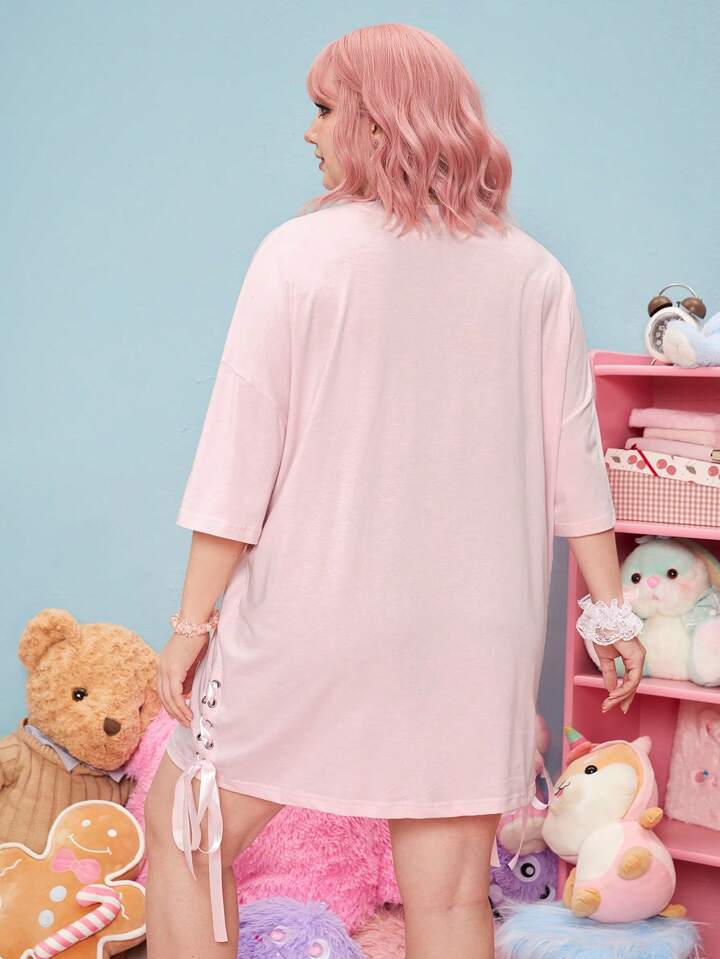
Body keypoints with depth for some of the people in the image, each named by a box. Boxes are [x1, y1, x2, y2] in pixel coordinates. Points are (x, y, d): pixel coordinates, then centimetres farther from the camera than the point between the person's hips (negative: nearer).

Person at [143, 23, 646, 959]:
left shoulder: (301, 252, -6)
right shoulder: (533, 275, 4)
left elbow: (242, 452, -7)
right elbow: (573, 461, 5)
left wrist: (194, 618, -1)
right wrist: (610, 610, 14)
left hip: (313, 618, -3)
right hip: (477, 635, 3)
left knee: (183, 832, 16)